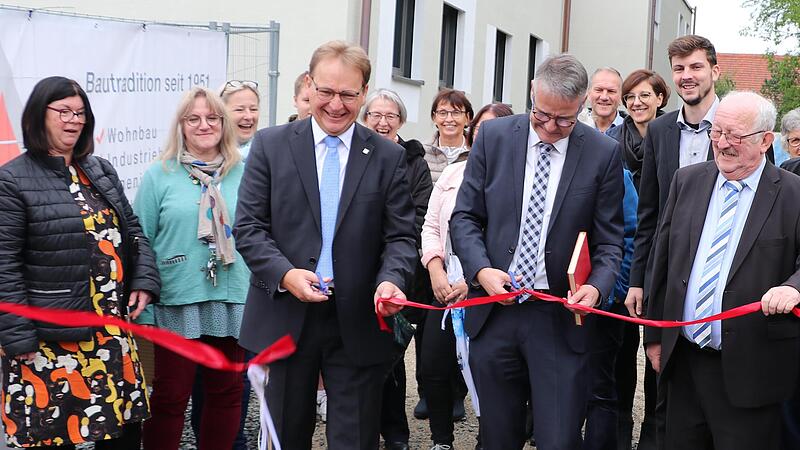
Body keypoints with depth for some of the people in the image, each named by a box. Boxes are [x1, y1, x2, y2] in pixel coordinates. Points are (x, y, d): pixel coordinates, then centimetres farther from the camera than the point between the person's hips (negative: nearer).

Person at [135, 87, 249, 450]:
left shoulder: (243, 174, 7)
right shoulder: (160, 175, 0)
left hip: (233, 301, 3)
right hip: (176, 302, -3)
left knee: (227, 392, 12)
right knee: (170, 396, 5)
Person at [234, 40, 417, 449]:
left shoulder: (389, 157, 3)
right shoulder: (270, 145, 2)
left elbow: (400, 236, 2)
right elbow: (248, 227, -1)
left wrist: (391, 279, -19)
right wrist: (285, 274, -18)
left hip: (358, 323, 0)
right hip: (285, 317, 0)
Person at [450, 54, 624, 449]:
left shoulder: (604, 153, -2)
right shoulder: (493, 136, 2)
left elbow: (609, 239, 2)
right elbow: (465, 217, 4)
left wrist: (596, 287, -17)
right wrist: (481, 270, -12)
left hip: (561, 317, -1)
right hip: (493, 310, 2)